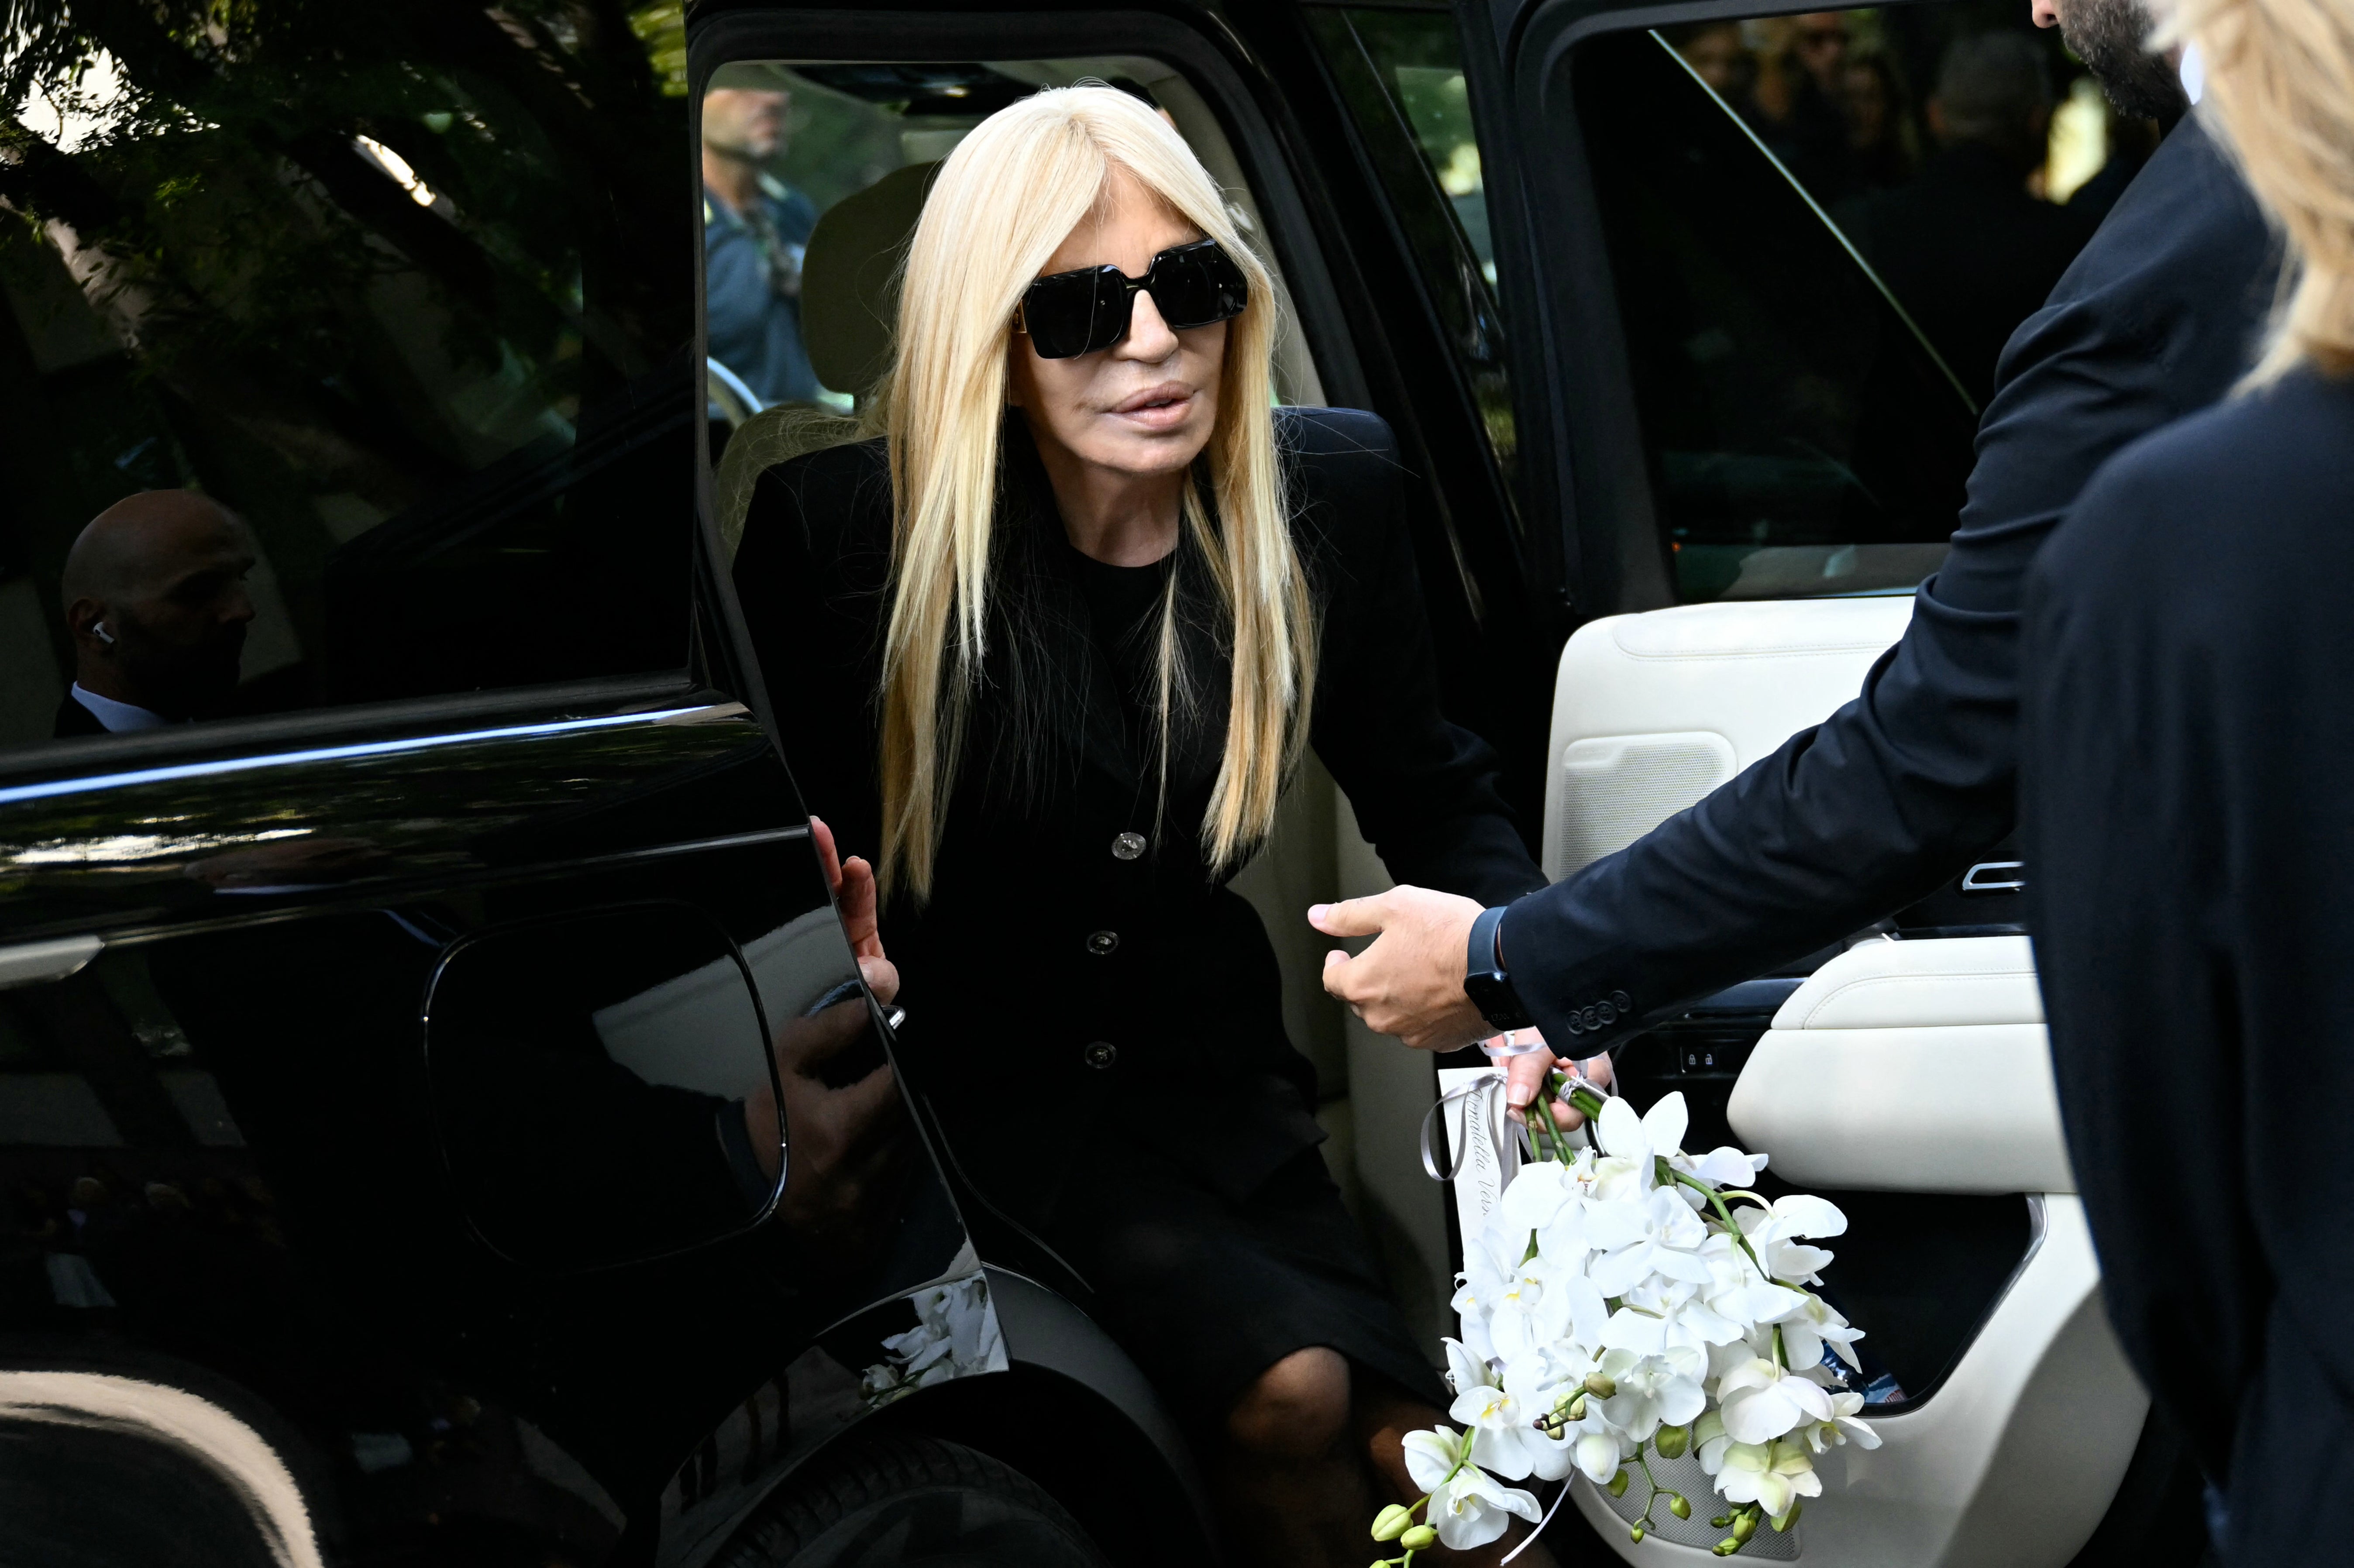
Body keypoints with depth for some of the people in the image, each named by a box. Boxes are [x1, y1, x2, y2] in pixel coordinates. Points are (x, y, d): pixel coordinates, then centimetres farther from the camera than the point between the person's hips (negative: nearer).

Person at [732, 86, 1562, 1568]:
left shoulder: (1327, 495, -7)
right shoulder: (843, 534, -19)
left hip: (1205, 1072, 4)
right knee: (1287, 1389, -23)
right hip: (972, 1092, -4)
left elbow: (1433, 795, 6)